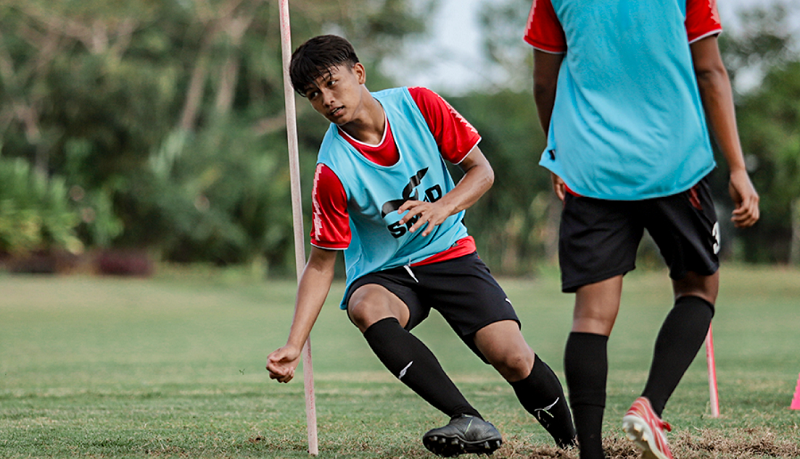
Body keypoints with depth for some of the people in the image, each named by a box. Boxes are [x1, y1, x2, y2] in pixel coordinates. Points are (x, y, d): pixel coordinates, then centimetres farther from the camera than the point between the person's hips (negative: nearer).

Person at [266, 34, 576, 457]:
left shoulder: (418, 104, -11)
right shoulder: (333, 171, -17)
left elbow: (481, 170, -3)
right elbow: (321, 265, -11)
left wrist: (443, 207, -23)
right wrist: (294, 346, -21)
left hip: (449, 253, 1)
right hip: (383, 275, -1)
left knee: (513, 358, -19)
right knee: (367, 308, -38)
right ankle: (470, 422, -40)